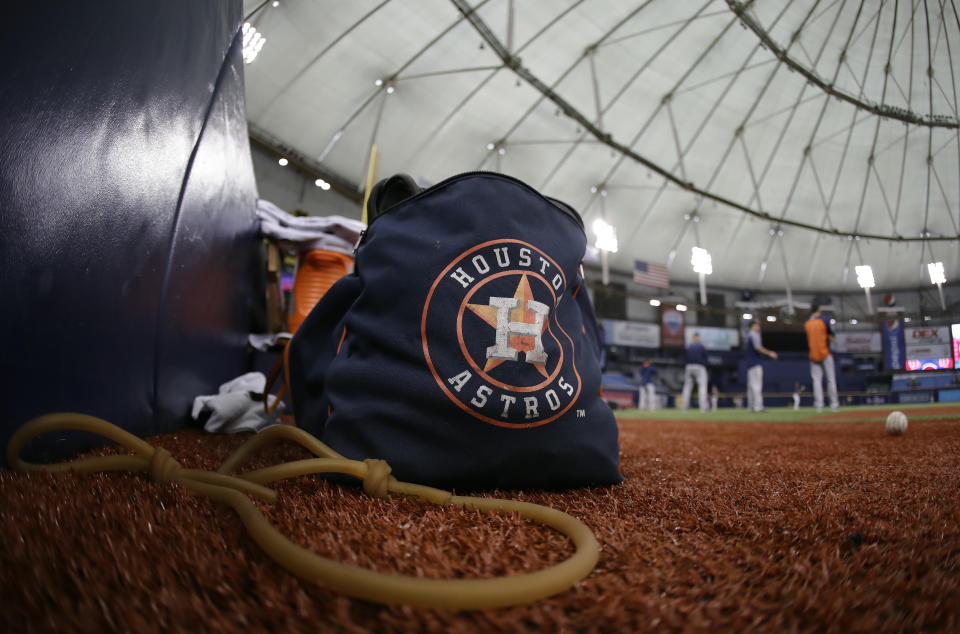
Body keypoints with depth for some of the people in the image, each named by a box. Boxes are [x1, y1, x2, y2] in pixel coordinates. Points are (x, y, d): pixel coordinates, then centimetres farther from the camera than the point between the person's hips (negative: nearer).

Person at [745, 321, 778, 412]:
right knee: (757, 384, -11)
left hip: (749, 363, 10)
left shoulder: (749, 335, 19)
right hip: (756, 363, -10)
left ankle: (751, 406, 11)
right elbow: (758, 348, -19)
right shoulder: (754, 335, -10)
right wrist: (769, 353, -12)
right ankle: (758, 406, -14)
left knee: (751, 385, 9)